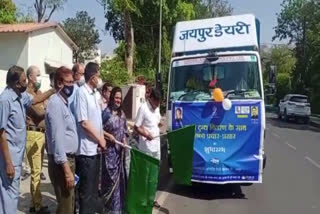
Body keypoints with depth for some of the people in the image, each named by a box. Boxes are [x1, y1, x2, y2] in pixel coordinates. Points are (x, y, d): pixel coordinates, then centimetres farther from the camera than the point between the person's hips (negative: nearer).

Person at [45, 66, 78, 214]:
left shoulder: (64, 102, 13)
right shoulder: (56, 103, -16)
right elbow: (57, 138, -21)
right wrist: (66, 169, -23)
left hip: (69, 158, 10)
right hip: (62, 161, -10)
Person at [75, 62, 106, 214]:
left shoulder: (94, 93, 11)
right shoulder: (82, 93, -14)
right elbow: (84, 122, -18)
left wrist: (102, 138, 6)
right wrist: (100, 139, -9)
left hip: (95, 148, 9)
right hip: (86, 149, -9)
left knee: (93, 188, 19)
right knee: (87, 190, 3)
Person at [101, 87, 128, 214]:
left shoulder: (122, 113, 10)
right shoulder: (106, 112, -12)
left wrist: (124, 139, -1)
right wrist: (109, 136, -22)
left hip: (120, 149, 7)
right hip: (110, 149, -7)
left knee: (120, 176, 13)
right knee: (111, 176, -1)